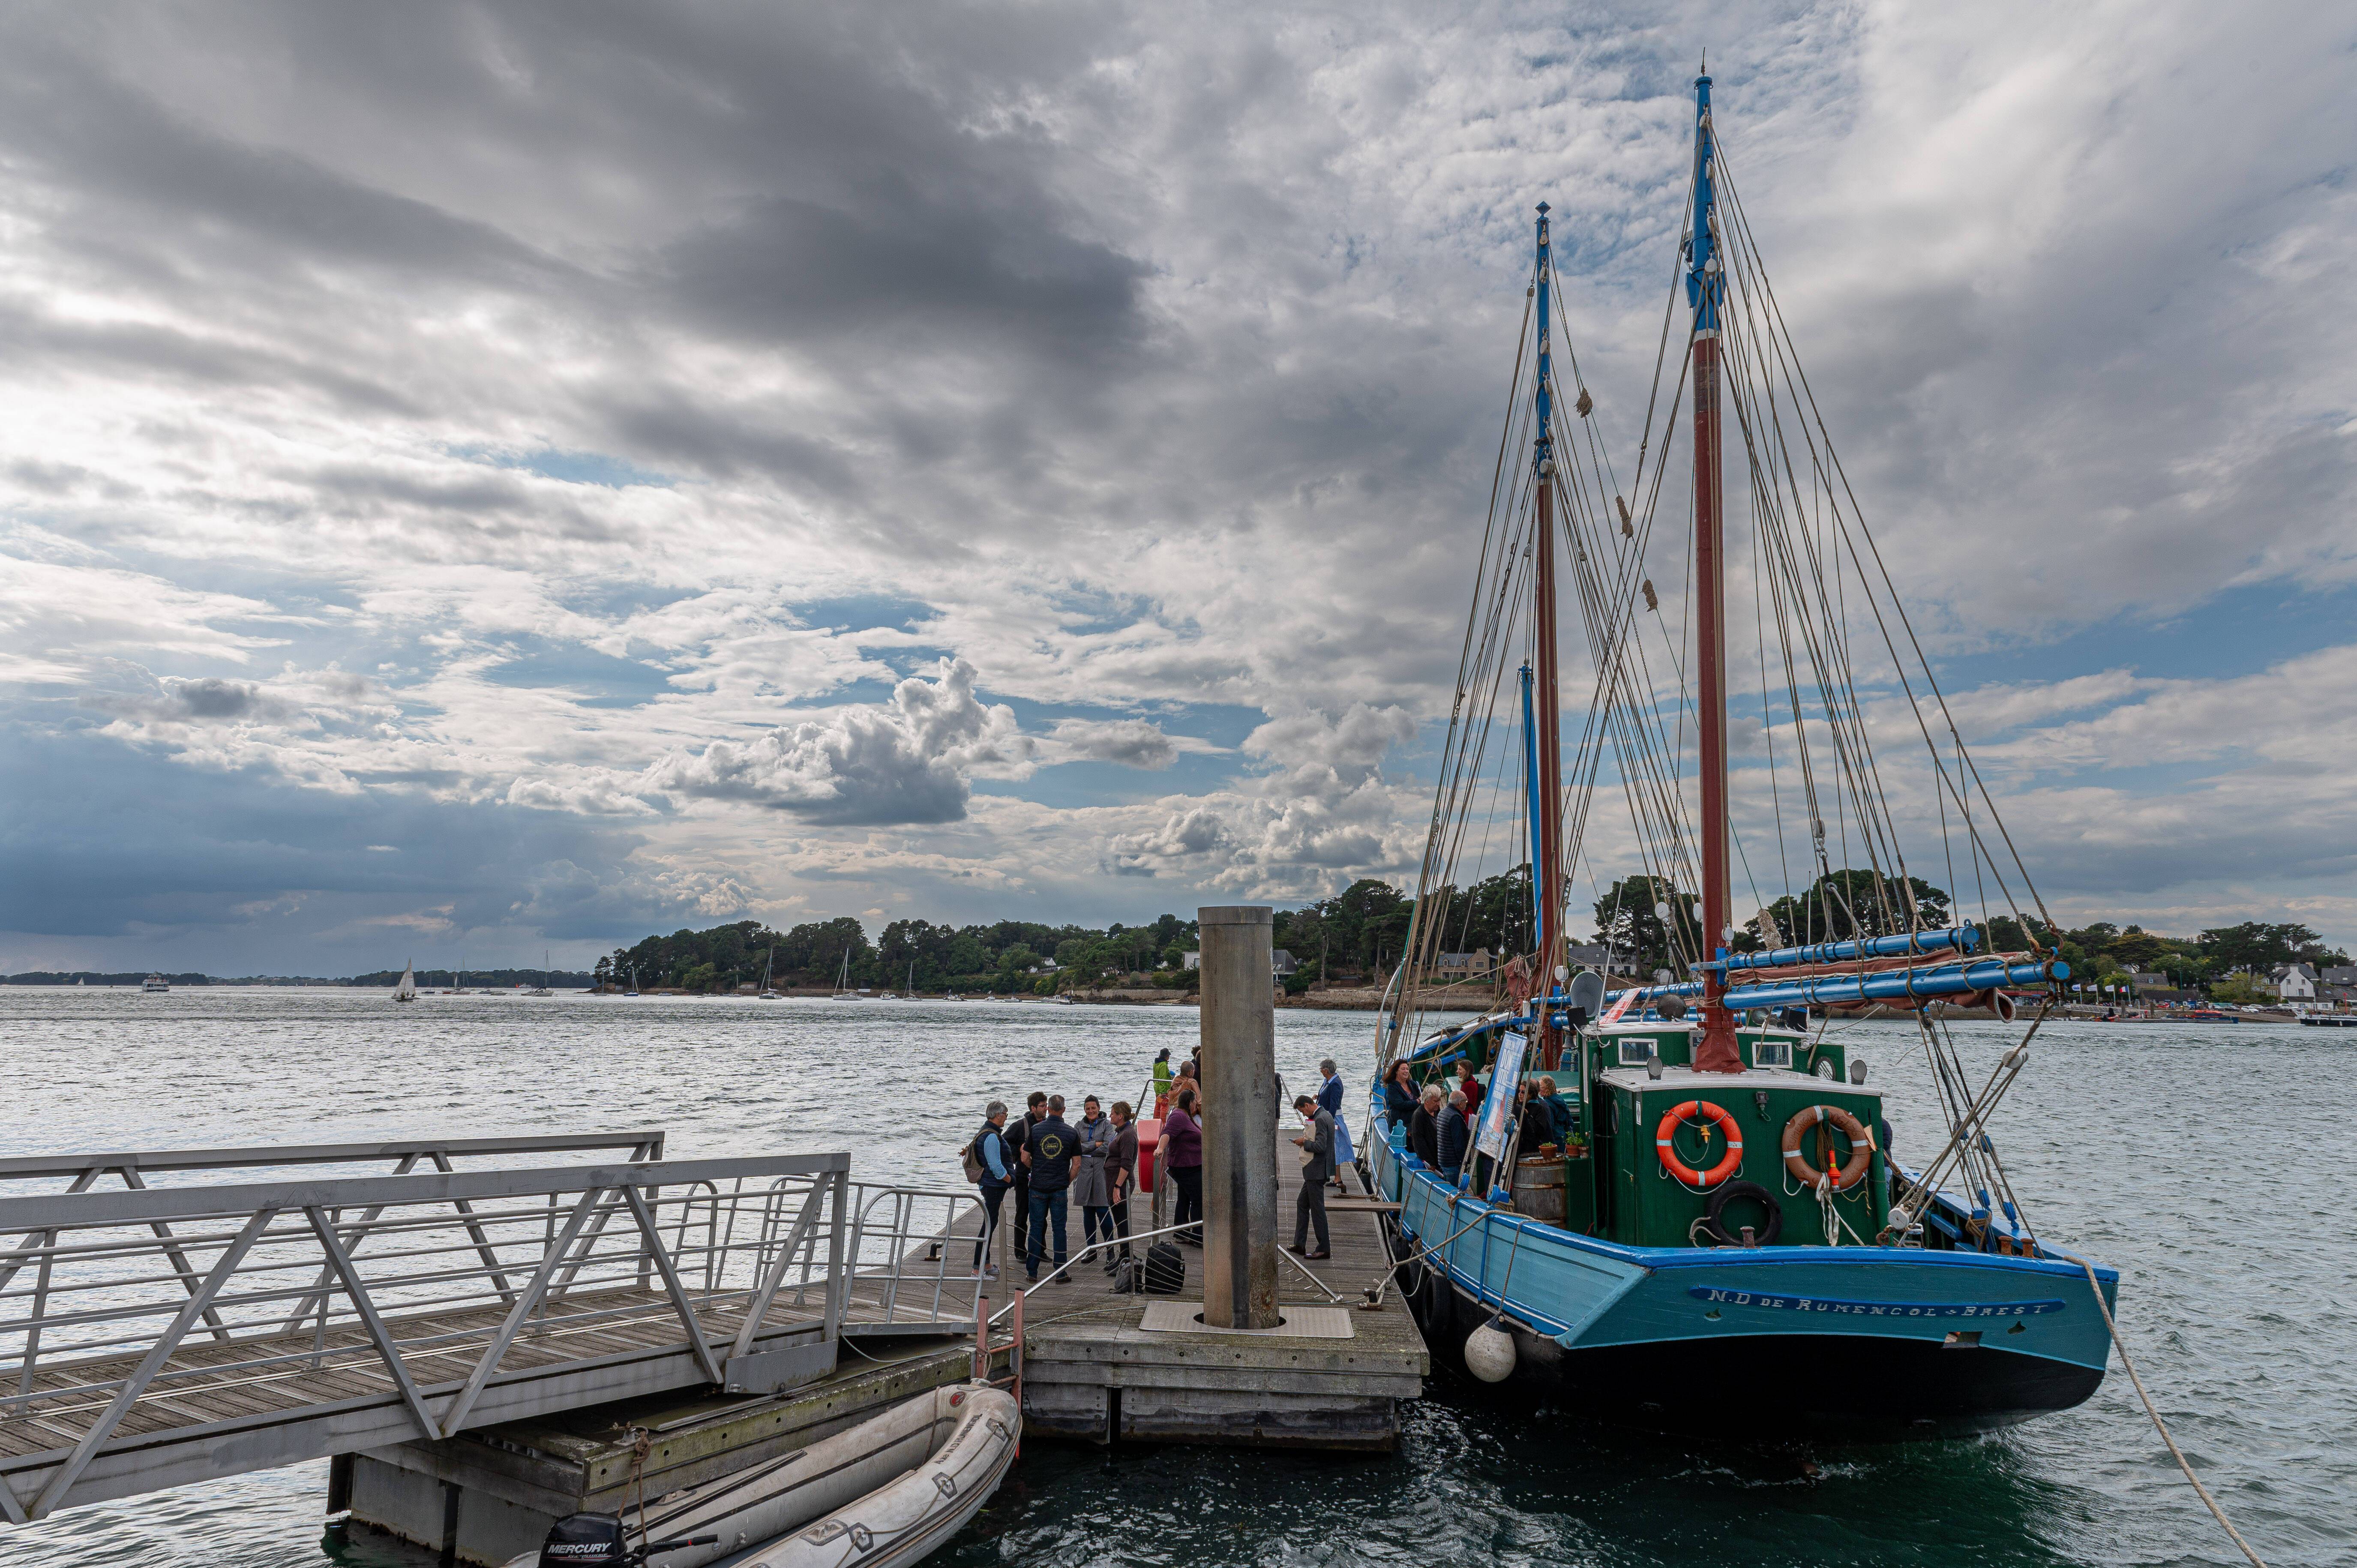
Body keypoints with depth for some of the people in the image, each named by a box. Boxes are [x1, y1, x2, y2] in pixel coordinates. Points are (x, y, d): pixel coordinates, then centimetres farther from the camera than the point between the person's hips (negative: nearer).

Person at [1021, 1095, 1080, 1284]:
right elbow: (1077, 1163, -2)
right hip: (1059, 1188, -1)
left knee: (1036, 1227, 8)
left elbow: (1025, 1158, 1)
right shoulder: (1072, 1133, -4)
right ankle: (1061, 1273, 9)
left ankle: (1032, 1273, 10)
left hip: (1038, 1186, 1)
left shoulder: (1036, 1130, -3)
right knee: (1059, 1229, 6)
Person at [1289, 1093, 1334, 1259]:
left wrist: (1304, 1143, -12)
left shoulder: (1320, 1120, -20)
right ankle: (1300, 1244, 23)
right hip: (1315, 1171, 11)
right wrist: (1306, 1139, 6)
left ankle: (1324, 1249, 3)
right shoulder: (1326, 1115, 12)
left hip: (1316, 1172, -11)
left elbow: (1320, 1146, -26)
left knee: (1317, 1209, -4)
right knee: (1302, 1204, 17)